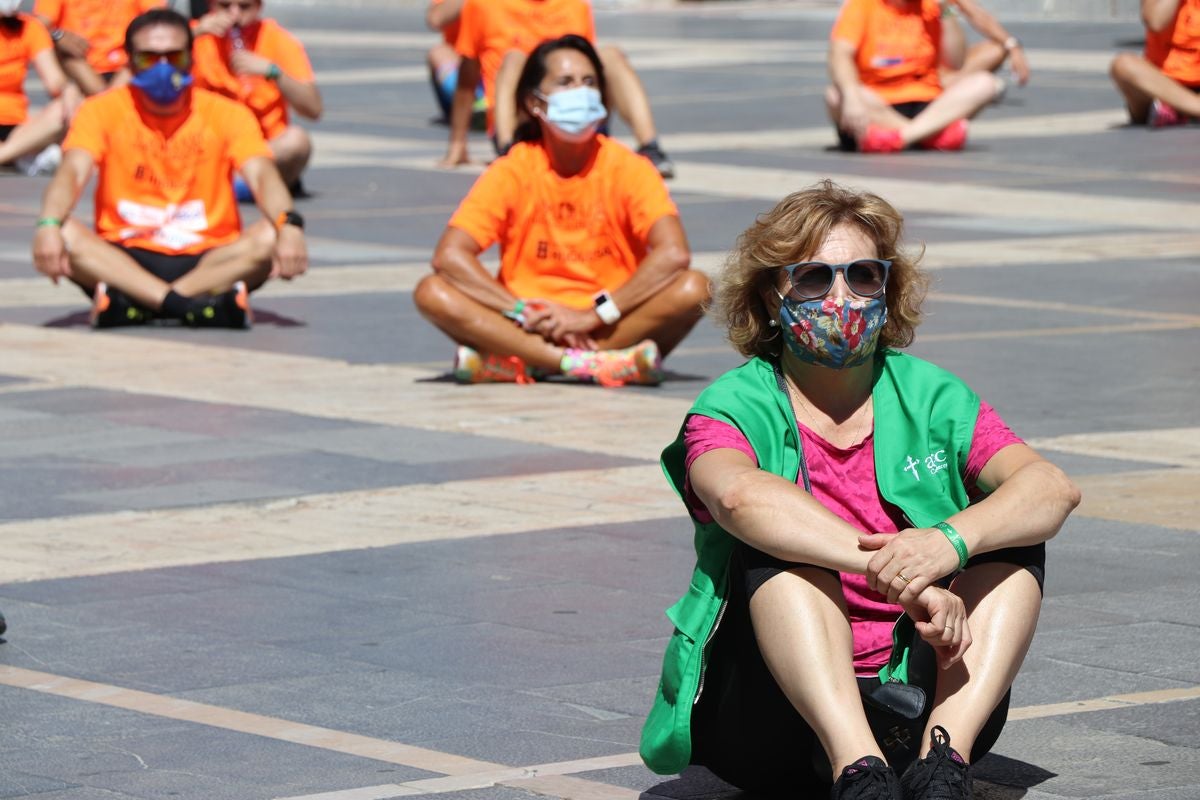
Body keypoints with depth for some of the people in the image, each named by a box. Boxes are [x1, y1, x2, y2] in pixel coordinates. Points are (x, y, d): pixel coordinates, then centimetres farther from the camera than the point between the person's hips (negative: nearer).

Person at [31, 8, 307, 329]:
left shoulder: (227, 114, 2)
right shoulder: (102, 111, 2)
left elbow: (262, 176, -12)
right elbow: (73, 173, -14)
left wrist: (289, 226, -35)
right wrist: (48, 226, -36)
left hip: (205, 260, 0)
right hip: (123, 261, 0)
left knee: (270, 238, -29)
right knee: (65, 235, -30)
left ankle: (135, 304, -35)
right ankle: (193, 305, -41)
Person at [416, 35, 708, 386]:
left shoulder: (629, 169, -3)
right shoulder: (512, 172, -2)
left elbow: (674, 254, -18)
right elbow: (449, 255, -13)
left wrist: (594, 314, -24)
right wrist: (523, 313, -23)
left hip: (612, 326, 0)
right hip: (531, 328, 0)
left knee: (694, 288, -27)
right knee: (432, 292, -23)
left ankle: (514, 364, -31)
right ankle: (600, 365, -37)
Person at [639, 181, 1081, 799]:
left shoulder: (930, 398, 9)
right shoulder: (734, 406, 0)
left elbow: (1053, 489, -9)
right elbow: (738, 494, -27)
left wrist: (951, 540, -32)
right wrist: (897, 572, -40)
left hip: (917, 702, 3)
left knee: (1013, 544, -13)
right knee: (777, 547, -26)